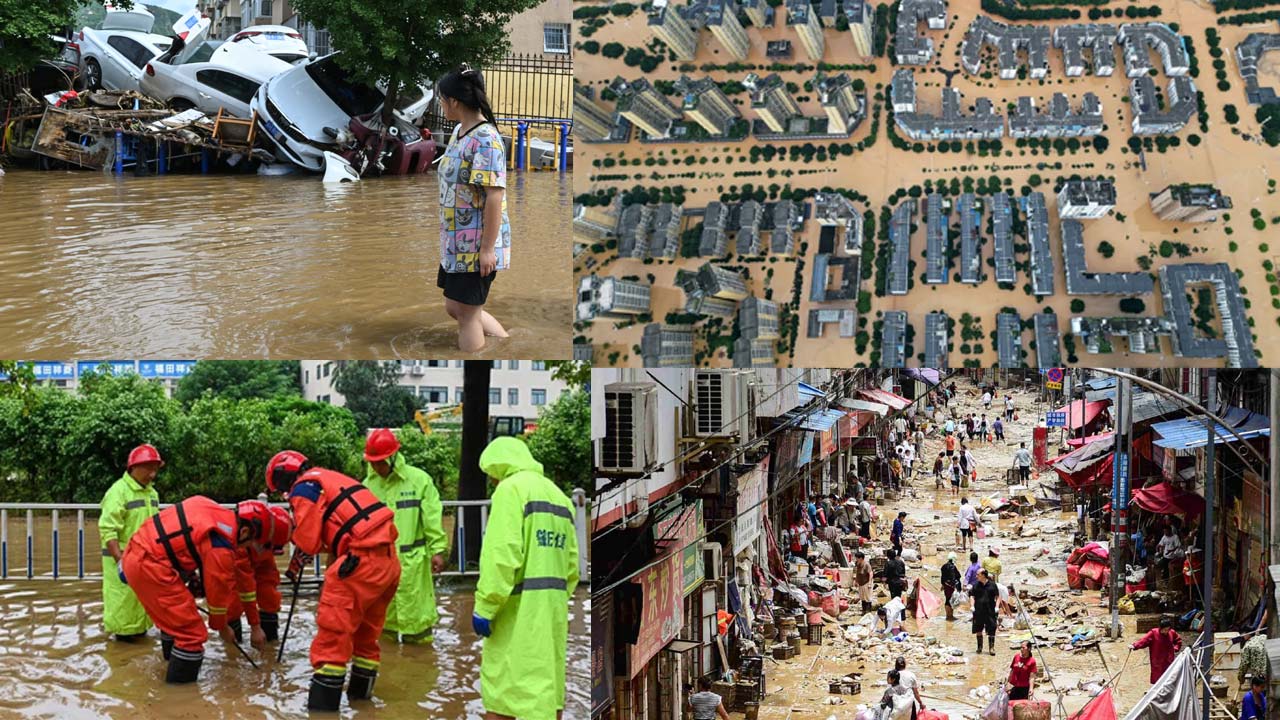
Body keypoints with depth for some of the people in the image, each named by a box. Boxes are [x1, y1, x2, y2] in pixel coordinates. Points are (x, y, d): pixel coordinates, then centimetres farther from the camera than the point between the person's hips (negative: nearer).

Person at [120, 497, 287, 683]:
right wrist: (222, 627, 14)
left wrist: (189, 573, 21)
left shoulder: (212, 509, 9)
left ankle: (172, 655, 51)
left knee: (172, 614, 31)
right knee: (192, 631, -3)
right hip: (150, 568, -10)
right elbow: (218, 590, -3)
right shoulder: (221, 547, -14)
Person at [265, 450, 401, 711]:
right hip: (389, 560, 9)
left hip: (362, 562, -9)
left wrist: (296, 563, 15)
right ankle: (361, 689, 33)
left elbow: (307, 542, -5)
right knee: (367, 628, 22)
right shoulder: (331, 479, 25)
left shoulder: (304, 487, -2)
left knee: (333, 627, -4)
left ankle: (323, 700, -5)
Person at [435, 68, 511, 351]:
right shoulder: (459, 132, 8)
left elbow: (495, 195, -23)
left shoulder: (485, 140, -21)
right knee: (454, 307, 16)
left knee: (467, 313, 0)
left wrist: (488, 248, -23)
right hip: (456, 242, 10)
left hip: (476, 245, -10)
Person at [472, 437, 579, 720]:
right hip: (553, 607, 8)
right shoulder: (559, 495, 18)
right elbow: (571, 564, 17)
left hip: (520, 608, -8)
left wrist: (485, 607, -16)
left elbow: (501, 555, -18)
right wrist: (557, 599, 20)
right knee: (548, 687, 13)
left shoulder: (511, 488, -8)